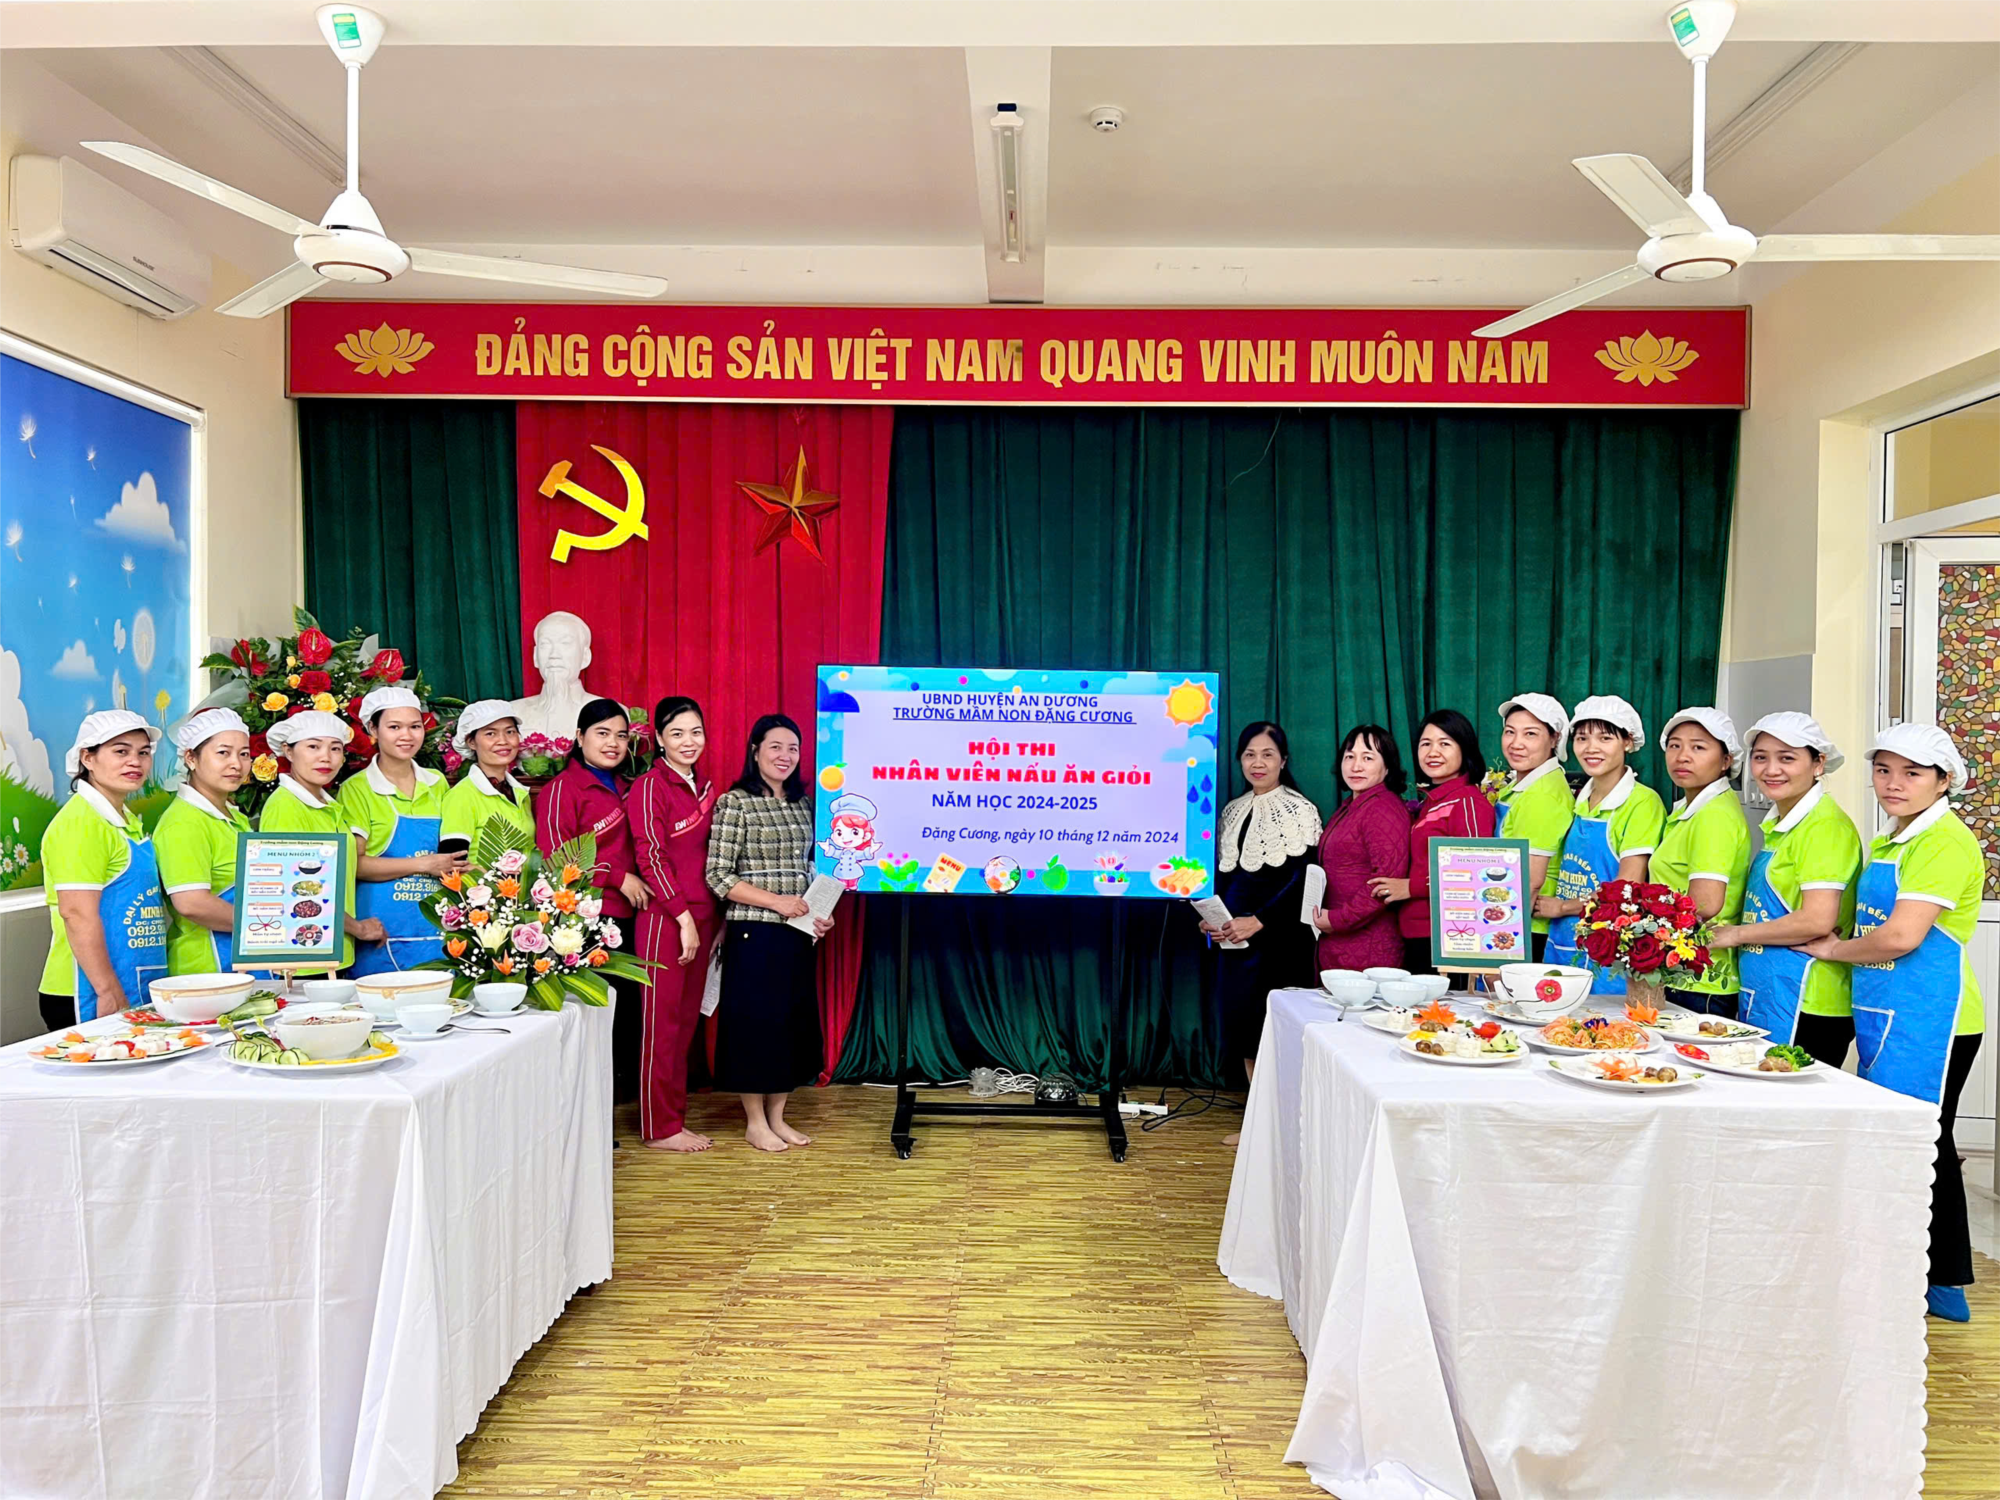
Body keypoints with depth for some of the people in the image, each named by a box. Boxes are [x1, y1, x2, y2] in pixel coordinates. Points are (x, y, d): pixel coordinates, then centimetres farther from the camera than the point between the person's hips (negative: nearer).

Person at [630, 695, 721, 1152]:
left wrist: (716, 917, 12)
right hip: (665, 917, -7)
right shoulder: (649, 787, -9)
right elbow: (651, 858, -14)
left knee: (687, 1020, 12)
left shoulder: (704, 785, 13)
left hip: (701, 916, 7)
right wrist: (684, 917, -16)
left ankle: (675, 1118, 22)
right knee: (662, 1022, 0)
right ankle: (659, 1128, 10)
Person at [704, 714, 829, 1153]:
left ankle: (777, 1116, 24)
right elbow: (718, 876, -12)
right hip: (753, 933, -6)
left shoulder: (803, 804, 11)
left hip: (798, 933, 6)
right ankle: (755, 1122, 16)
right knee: (754, 1020, 1)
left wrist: (821, 914, 2)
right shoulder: (735, 803, -8)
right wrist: (777, 902, -16)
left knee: (794, 1021, 10)